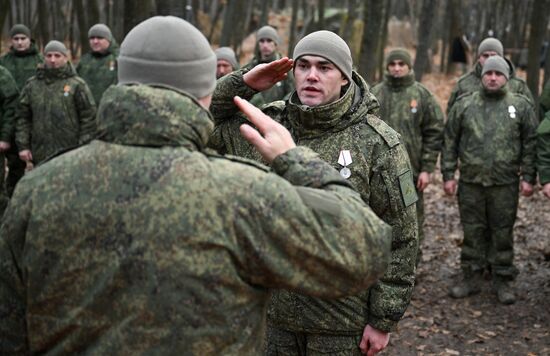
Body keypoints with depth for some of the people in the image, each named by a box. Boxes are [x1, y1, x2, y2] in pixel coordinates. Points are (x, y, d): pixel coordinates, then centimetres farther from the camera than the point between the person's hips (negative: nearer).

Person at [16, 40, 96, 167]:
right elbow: (22, 116, 11)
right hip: (41, 156, 3)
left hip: (70, 155, -3)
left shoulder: (77, 85, -2)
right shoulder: (32, 85, 9)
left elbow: (88, 117, -3)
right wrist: (23, 146, 4)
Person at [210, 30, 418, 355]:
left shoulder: (378, 143, -12)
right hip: (273, 309, 4)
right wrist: (243, 82, -7)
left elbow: (399, 238, -9)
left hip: (342, 319, -4)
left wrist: (384, 319, -9)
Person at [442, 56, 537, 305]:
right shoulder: (464, 105, 6)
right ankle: (472, 277, 21)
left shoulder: (520, 105, 3)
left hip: (505, 184, -1)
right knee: (472, 232, 9)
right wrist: (448, 175, 3)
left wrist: (528, 177, -2)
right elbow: (450, 142, 8)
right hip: (470, 182, 1)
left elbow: (530, 143, 3)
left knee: (503, 233, 6)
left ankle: (503, 280, 17)